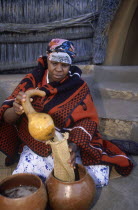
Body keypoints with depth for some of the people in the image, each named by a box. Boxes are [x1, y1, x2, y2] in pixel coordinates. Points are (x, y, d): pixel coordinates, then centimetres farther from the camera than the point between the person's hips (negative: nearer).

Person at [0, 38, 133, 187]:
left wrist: (75, 145, -30)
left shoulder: (78, 86, -7)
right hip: (36, 147, 2)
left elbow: (88, 120, -10)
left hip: (68, 144, -1)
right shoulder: (32, 81, -7)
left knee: (100, 179, -15)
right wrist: (16, 110, -37)